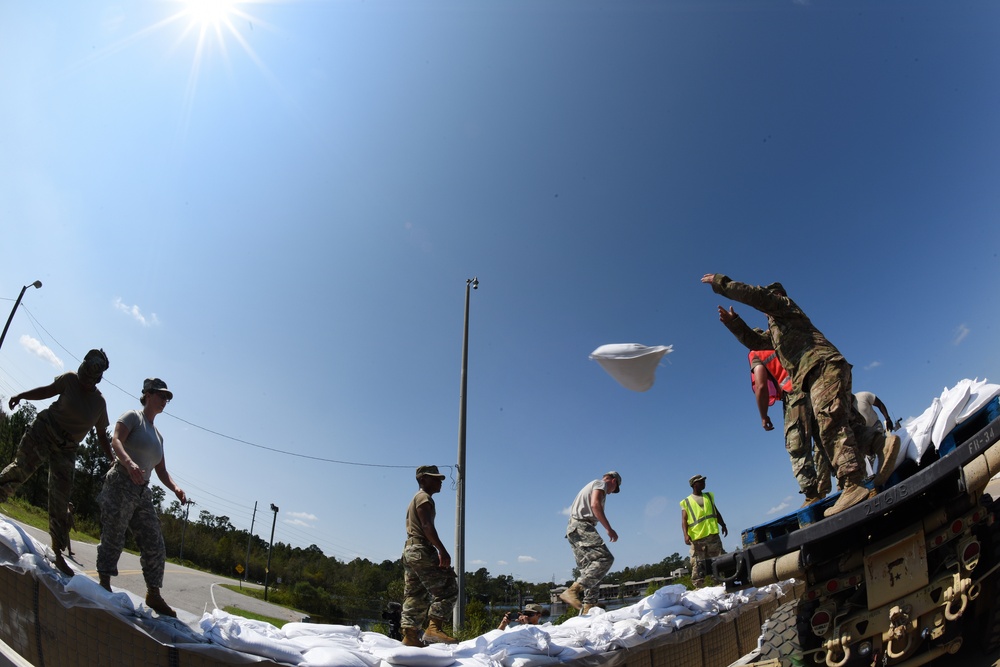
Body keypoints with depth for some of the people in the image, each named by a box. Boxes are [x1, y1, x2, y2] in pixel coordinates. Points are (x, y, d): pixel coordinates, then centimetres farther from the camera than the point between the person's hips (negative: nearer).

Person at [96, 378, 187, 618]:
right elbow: (116, 440, -17)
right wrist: (129, 463, -36)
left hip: (142, 493, 7)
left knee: (154, 546, 4)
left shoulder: (158, 436, 22)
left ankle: (153, 595, 11)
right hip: (121, 484, -7)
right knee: (113, 538, -6)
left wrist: (175, 487, 1)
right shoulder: (133, 417, 2)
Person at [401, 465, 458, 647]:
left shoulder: (415, 499, 25)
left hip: (409, 550, 10)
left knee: (415, 596, 10)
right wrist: (442, 551, -25)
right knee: (448, 588, -9)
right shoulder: (424, 497, -7)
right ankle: (434, 627, -15)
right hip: (422, 550, -10)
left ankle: (409, 635, 10)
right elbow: (427, 526, -20)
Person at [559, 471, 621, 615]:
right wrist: (609, 529, -15)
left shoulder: (591, 485, 32)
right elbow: (595, 505, -13)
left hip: (573, 529, 10)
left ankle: (588, 608, -1)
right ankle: (572, 591, -28)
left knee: (590, 568, 6)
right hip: (582, 526, -10)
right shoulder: (601, 483, 4)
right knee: (605, 558, -21)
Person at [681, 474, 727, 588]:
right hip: (697, 537, -4)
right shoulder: (686, 502, 5)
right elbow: (684, 520, -2)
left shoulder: (709, 496, 20)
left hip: (713, 535, 4)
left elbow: (716, 513, 25)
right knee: (698, 564, -5)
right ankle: (698, 586, -1)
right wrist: (686, 535, -17)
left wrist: (723, 525, 10)